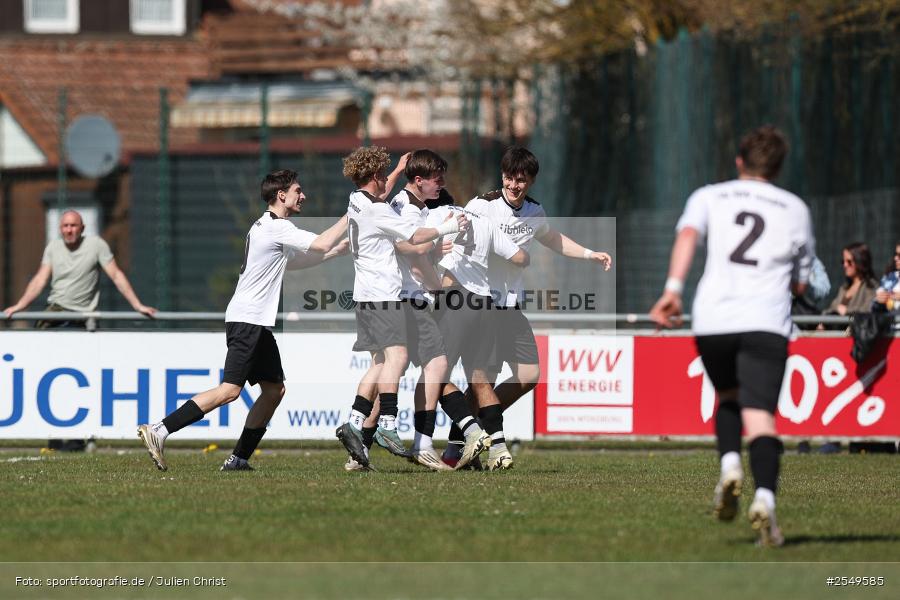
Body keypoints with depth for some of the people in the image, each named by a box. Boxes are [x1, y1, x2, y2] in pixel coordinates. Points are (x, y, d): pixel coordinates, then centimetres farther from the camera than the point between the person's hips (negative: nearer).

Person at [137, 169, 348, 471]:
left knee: (274, 389, 9)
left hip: (257, 324, 11)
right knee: (230, 389, -16)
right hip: (247, 321, -11)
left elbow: (301, 259, 32)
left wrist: (341, 248, 26)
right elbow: (321, 245, -18)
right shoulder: (277, 227, -11)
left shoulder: (265, 226, 20)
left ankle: (239, 458, 9)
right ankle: (159, 431, -19)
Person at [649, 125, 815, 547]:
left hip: (712, 318, 1)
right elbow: (801, 284, 20)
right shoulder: (795, 209, 19)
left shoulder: (709, 197, 17)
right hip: (766, 322, -1)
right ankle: (765, 497, -32)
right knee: (759, 414, -9)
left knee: (728, 396, 25)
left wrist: (673, 288, -16)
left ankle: (729, 465, 0)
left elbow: (687, 234, -5)